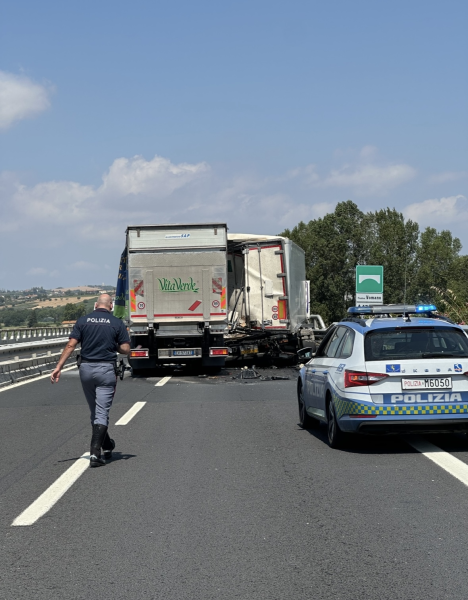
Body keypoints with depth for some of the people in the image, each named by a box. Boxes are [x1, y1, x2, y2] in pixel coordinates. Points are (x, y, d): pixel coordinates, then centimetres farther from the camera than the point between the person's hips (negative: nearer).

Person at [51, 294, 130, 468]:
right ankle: (95, 453, -13)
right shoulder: (117, 323, -1)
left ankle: (107, 447, 32)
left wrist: (58, 367, -6)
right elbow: (126, 349, -5)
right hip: (106, 369, -3)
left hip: (86, 368, 3)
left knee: (95, 412, 17)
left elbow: (71, 345, -4)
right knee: (101, 413, -2)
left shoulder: (83, 320, 4)